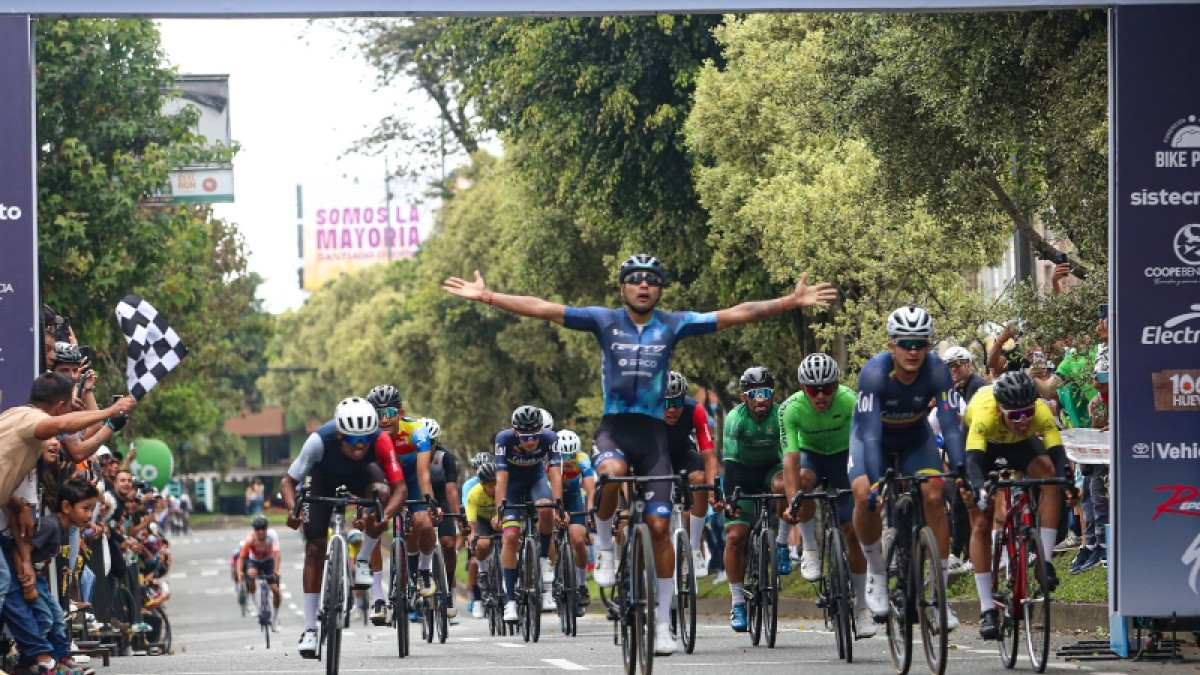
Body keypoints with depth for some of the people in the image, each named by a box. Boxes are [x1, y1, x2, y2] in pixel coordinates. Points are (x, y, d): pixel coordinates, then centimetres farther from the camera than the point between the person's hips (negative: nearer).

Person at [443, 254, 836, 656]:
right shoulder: (605, 321, 1)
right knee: (611, 472, -37)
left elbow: (736, 315, 0)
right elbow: (542, 309, -3)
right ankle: (604, 547, -8)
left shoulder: (673, 325, 3)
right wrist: (487, 297, -10)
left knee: (659, 526, -3)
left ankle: (663, 624, 6)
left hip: (653, 430, 1)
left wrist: (792, 302, -7)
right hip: (614, 427, -1)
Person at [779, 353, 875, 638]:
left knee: (853, 530, -6)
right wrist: (792, 502, -48)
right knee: (803, 479, -36)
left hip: (843, 454, 0)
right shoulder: (791, 408, -30)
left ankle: (861, 606, 8)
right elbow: (791, 457, -36)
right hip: (811, 454, 0)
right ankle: (809, 550, -17)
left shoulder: (850, 401, -31)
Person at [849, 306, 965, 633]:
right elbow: (871, 434, -39)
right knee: (865, 496, -28)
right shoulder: (875, 372, -33)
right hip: (873, 438, -2)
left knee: (934, 498, -19)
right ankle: (876, 572, -3)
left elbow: (951, 427, -31)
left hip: (915, 439, 2)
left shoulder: (937, 371, -27)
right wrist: (877, 483, -51)